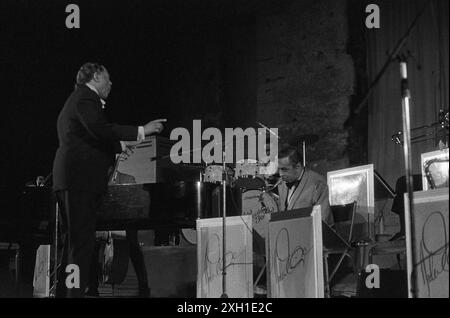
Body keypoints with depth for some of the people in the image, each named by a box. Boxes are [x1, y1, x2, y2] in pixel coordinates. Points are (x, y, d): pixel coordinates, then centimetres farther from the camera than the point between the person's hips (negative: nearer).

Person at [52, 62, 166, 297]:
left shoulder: (77, 98, 27)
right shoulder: (86, 97, -4)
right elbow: (99, 128, -19)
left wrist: (121, 147, 28)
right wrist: (141, 131, -16)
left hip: (68, 180, 10)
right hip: (81, 178, -10)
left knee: (71, 243, 11)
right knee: (82, 243, -12)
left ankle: (64, 291, 13)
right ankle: (76, 292, -15)